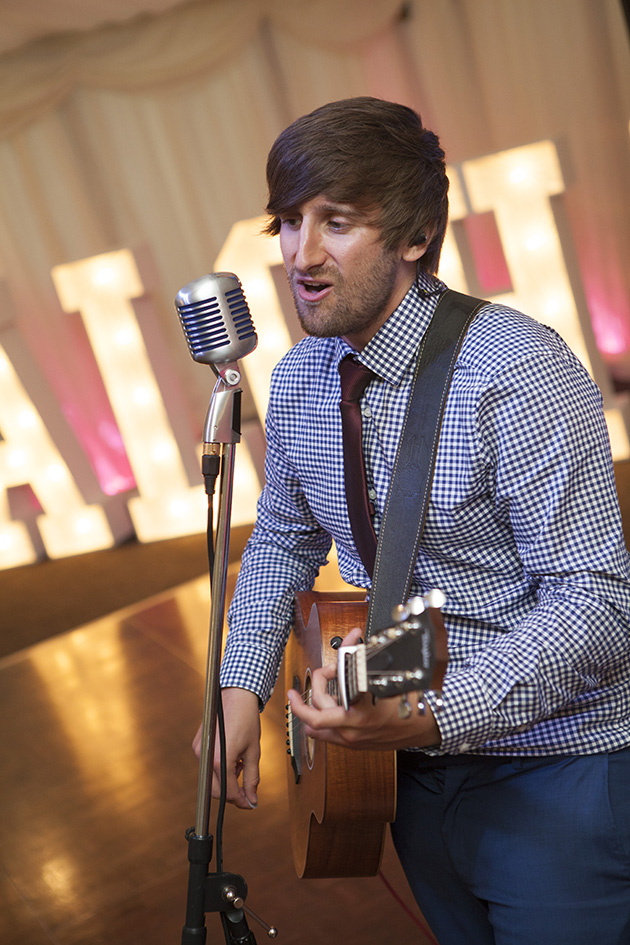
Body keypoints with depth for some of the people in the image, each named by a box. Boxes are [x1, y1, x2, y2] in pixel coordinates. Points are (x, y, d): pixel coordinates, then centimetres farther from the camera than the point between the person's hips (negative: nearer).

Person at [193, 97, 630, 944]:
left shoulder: (518, 374, -23)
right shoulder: (298, 380, 0)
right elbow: (283, 539, 14)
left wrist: (433, 715, -35)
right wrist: (241, 684, 1)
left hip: (551, 775, -6)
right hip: (413, 775, 7)